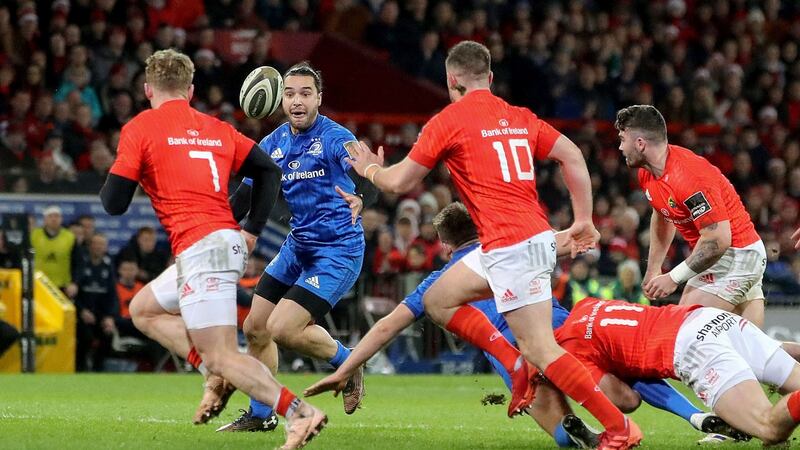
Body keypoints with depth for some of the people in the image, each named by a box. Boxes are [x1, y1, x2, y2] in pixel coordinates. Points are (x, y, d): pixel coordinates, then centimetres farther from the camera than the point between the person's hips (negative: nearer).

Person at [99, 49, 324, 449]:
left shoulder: (139, 128, 0)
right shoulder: (218, 129, 17)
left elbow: (114, 203, -1)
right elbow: (269, 171, 12)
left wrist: (106, 187, 22)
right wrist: (252, 231, 15)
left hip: (198, 250, -8)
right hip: (230, 244, 8)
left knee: (222, 358, -11)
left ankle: (298, 412, -28)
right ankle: (216, 373, 16)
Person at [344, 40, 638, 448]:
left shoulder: (448, 121, -4)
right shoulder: (520, 118, 15)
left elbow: (399, 182, 2)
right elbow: (573, 157, 7)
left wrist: (370, 169, 24)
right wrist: (584, 220, 12)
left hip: (511, 247, -8)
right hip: (533, 236, 8)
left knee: (541, 350, -8)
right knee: (437, 300, 19)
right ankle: (517, 366, 13)